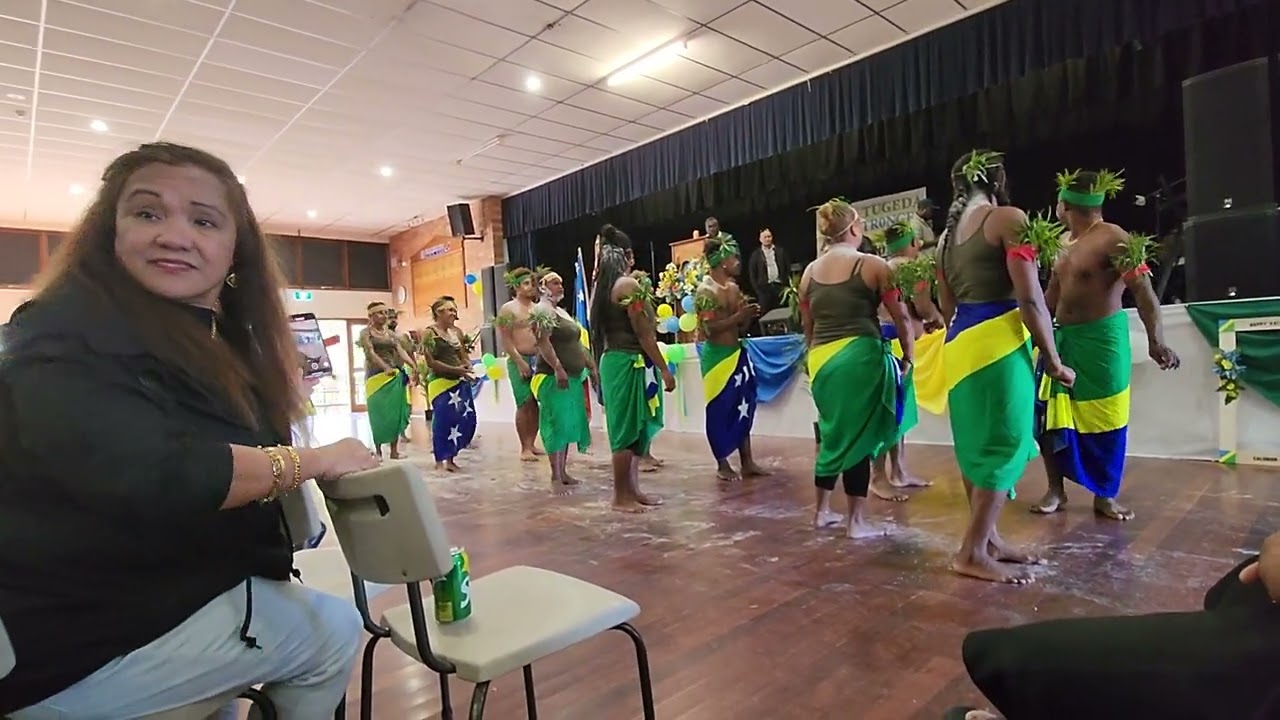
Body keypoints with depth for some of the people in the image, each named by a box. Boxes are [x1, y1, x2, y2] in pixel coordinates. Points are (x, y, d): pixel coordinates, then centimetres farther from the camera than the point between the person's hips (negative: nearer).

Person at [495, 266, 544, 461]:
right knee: (525, 404, -8)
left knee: (536, 405, 6)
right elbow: (506, 340, -8)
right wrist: (520, 361, -16)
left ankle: (531, 444, 16)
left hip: (539, 360, 5)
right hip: (520, 361, -5)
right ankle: (524, 448, -1)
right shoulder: (508, 309, -2)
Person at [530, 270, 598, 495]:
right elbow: (543, 342, -21)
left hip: (573, 376, 10)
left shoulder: (562, 312, 21)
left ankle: (563, 472, 20)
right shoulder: (542, 310, -8)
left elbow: (576, 343, 24)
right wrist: (558, 368, -30)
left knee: (569, 425, 11)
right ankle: (556, 479, -7)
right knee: (557, 425, -10)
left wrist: (591, 366, 20)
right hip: (554, 377, -10)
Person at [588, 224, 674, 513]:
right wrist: (664, 369, -11)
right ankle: (622, 496, 7)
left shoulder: (599, 287, 11)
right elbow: (644, 333, -15)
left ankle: (632, 490, 22)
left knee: (629, 428, 14)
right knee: (628, 430, -1)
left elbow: (600, 328, 13)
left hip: (611, 359, 9)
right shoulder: (628, 284, -13)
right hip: (630, 362, -9)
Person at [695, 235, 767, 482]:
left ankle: (747, 462, 21)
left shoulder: (734, 287, 10)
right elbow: (710, 328, -20)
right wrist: (739, 316, -21)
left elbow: (740, 327, 15)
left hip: (737, 352, 8)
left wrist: (748, 316, -5)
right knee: (720, 411, 2)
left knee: (743, 407, 11)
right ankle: (722, 465, 15)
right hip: (717, 356, -8)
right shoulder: (705, 291, -13)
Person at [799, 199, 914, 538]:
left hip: (821, 359, 5)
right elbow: (900, 318, -1)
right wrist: (908, 356, 12)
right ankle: (856, 520, 11)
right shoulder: (872, 265, -3)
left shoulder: (809, 272, 9)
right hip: (859, 356, -5)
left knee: (834, 432, 18)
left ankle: (822, 510, 27)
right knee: (858, 435, 3)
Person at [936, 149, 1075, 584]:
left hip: (959, 345, 8)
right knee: (1004, 445, -2)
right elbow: (1029, 298, -13)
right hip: (998, 342, -8)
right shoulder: (1008, 218, -6)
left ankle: (987, 539, 23)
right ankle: (973, 553, 2)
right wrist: (1053, 359, -6)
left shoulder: (948, 235, 16)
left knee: (978, 445, 14)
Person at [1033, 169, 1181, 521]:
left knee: (1104, 419, 2)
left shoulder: (1114, 240, -12)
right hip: (1063, 339, 7)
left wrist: (1155, 340, -30)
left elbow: (1143, 292, -20)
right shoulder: (1064, 244, 12)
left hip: (1101, 340, -7)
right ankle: (1056, 490, 14)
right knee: (1050, 414, 3)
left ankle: (1105, 495, 16)